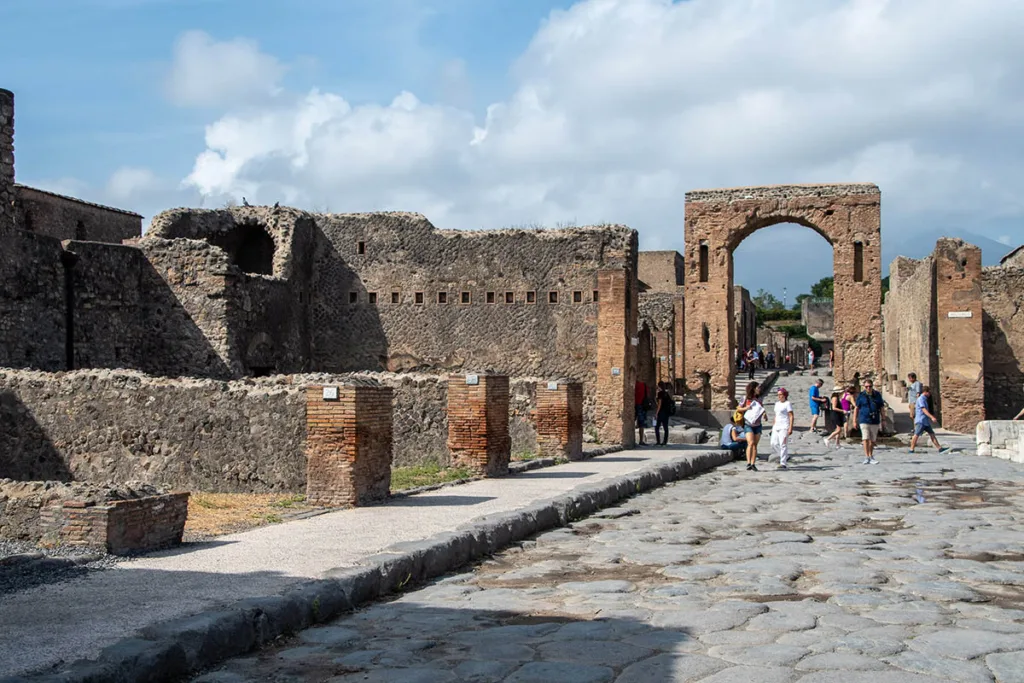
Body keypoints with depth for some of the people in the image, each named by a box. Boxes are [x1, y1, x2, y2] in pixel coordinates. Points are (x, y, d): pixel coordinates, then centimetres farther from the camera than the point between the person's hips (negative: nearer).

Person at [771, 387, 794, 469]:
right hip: (776, 426, 8)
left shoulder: (788, 404, -6)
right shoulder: (777, 403, 17)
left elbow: (791, 416, -11)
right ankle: (785, 456, 20)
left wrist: (790, 428, -17)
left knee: (783, 444, -10)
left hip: (784, 427, -8)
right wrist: (773, 426, 18)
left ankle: (783, 463, -9)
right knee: (774, 443, 2)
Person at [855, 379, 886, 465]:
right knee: (865, 439, -14)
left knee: (873, 440, 9)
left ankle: (871, 457, 22)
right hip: (864, 421, -3)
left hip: (875, 421, 3)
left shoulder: (877, 395, 6)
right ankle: (866, 458, -15)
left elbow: (882, 408, 10)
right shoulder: (861, 395, 0)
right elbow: (856, 408, 4)